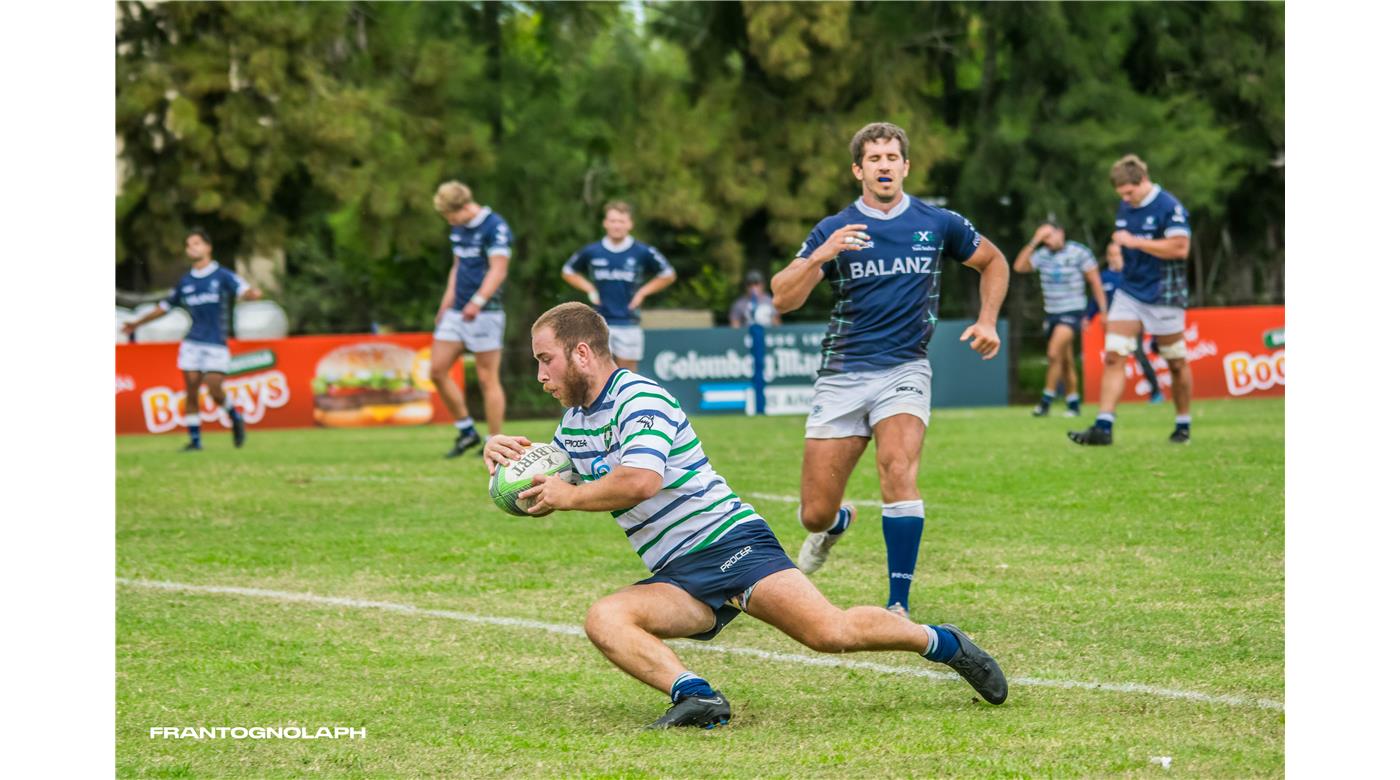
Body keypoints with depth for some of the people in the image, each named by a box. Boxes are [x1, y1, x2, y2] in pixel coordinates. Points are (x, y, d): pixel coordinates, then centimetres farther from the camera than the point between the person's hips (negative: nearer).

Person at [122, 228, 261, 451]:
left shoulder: (222, 276, 0)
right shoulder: (185, 282, 12)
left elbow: (244, 291, -15)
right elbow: (165, 306, 23)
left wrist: (252, 293, -40)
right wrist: (137, 323, 24)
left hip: (216, 344, -4)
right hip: (192, 342, 4)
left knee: (215, 391, -12)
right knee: (191, 391, -3)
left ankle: (236, 418, 18)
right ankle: (195, 440, 4)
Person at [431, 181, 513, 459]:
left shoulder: (495, 227, -13)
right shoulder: (459, 229, 13)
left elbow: (498, 269, -20)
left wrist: (477, 301, -31)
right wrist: (449, 298, 14)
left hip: (484, 313, -8)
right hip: (457, 311, 9)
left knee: (488, 378, -5)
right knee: (438, 371, 3)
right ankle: (467, 432, 14)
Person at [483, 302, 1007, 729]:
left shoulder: (639, 399, -12)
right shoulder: (574, 421, 17)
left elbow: (640, 480, -28)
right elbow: (544, 490, 32)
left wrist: (569, 496, -13)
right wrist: (504, 452, 10)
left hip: (729, 540, -8)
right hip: (678, 579, 8)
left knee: (830, 632, -23)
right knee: (604, 619, -21)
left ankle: (943, 643, 0)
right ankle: (695, 696, -36)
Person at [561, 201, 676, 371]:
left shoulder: (642, 253, -2)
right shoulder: (591, 252, 1)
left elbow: (668, 275, 9)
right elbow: (568, 271, 17)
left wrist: (642, 292, -1)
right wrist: (589, 289, 2)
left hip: (629, 323, 0)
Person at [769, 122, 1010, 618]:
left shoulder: (938, 224, 3)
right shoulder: (834, 230, 0)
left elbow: (993, 262, 21)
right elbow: (782, 299, -9)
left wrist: (987, 321, 7)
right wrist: (822, 255, -25)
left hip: (904, 369, -1)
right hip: (842, 373, 1)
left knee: (899, 471, -28)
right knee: (815, 515, 1)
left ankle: (899, 604, -20)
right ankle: (837, 524, 41)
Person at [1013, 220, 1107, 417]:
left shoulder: (1079, 253, -7)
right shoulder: (1043, 255, 5)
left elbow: (1095, 282, -4)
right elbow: (1019, 266, -6)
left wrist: (1103, 310, -7)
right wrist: (1034, 243, -10)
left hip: (1072, 312, -6)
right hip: (1052, 312, 6)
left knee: (1054, 353, -19)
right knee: (1066, 362, 10)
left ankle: (1046, 400, -12)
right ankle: (1073, 403, 16)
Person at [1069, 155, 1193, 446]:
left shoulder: (1169, 207, -14)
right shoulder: (1125, 208, 10)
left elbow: (1180, 247, -23)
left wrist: (1135, 242, -21)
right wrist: (1116, 250, 9)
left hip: (1163, 298, -6)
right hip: (1129, 292, 6)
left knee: (1176, 364, 6)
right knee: (1113, 356, -8)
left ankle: (1183, 427, 22)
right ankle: (1103, 427, -13)